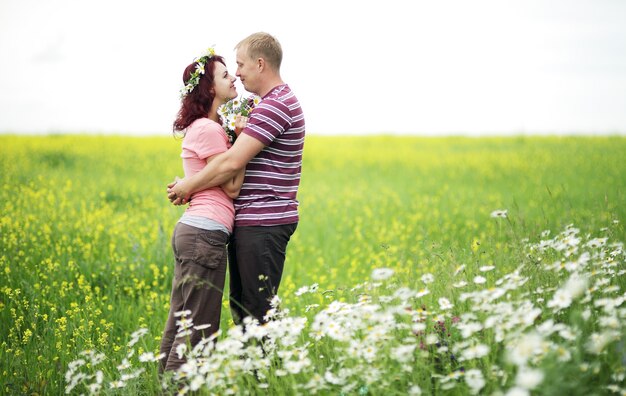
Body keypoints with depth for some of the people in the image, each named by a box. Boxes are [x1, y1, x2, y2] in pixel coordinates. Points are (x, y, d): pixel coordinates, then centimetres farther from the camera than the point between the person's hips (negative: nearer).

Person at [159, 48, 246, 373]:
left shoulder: (199, 127, 18)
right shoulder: (209, 130, -11)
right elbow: (232, 187, -11)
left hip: (188, 230, 10)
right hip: (206, 235, -10)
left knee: (178, 325, 11)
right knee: (198, 331, -6)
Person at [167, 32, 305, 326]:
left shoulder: (275, 106, -17)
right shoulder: (272, 103, 18)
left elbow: (232, 162, -22)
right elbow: (245, 164, 19)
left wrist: (187, 187, -10)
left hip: (263, 224, -11)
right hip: (249, 222, 11)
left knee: (259, 312, -6)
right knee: (240, 306, 14)